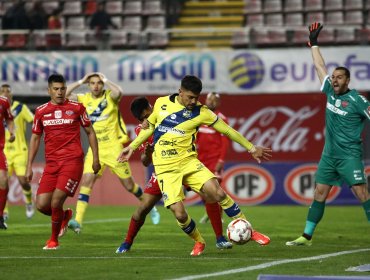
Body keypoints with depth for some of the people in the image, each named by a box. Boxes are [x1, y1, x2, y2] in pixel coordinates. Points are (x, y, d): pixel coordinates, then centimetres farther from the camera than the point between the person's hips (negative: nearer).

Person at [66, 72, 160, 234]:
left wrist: (105, 80, -18)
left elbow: (118, 92, -32)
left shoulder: (109, 96, -8)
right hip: (95, 149, 3)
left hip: (113, 148, -3)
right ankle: (78, 221, -19)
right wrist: (81, 82, -7)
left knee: (129, 185, 6)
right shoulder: (85, 99, 3)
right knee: (86, 181, -13)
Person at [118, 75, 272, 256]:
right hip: (166, 168, 0)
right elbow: (150, 126, 21)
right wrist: (132, 146, 20)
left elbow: (227, 130, 4)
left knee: (217, 192, -22)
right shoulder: (161, 103, 2)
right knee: (179, 213, -14)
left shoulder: (200, 112, -3)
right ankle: (198, 242, 17)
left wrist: (252, 148, 7)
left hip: (188, 161, 0)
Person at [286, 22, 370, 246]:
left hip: (349, 154, -6)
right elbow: (320, 67, 16)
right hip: (329, 153, 6)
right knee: (319, 192, 8)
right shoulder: (331, 92, 7)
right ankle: (307, 236, 14)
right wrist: (314, 43, 20)